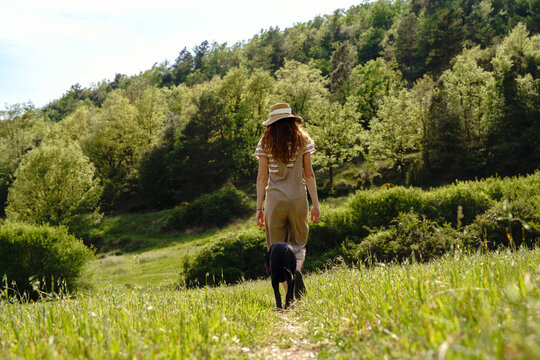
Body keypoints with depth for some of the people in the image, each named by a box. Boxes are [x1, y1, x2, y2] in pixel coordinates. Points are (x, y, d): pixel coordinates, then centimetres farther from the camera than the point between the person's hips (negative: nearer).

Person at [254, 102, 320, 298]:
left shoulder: (265, 143, 1)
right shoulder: (303, 140, 2)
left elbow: (262, 177, -1)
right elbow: (309, 174, 1)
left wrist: (259, 208, 3)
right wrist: (315, 204, 5)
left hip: (275, 199, 0)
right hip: (298, 198, 1)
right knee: (298, 243, 15)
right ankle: (297, 269, -18)